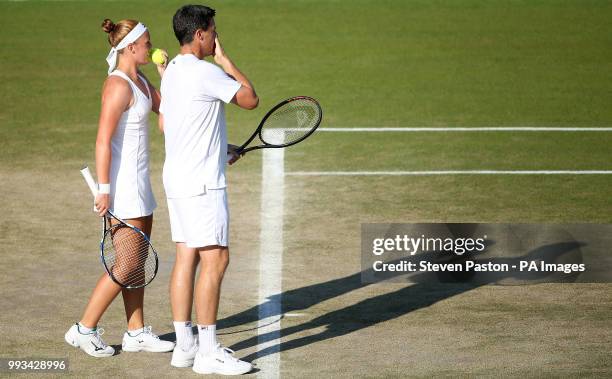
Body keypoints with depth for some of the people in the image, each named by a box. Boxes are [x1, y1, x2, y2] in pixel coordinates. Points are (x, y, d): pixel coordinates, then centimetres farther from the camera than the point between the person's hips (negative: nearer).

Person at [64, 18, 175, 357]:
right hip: (123, 184, -10)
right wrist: (104, 189, -23)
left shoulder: (140, 81, 10)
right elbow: (103, 141, -21)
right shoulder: (118, 86, -18)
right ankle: (84, 329, 3)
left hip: (139, 182, 10)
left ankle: (136, 332, 18)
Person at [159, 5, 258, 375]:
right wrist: (225, 60, -3)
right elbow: (251, 99, -9)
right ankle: (208, 352, -7)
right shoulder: (206, 72, -16)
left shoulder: (172, 71, 13)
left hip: (177, 177, 10)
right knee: (215, 259, -7)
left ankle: (185, 345, 12)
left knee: (187, 258, 10)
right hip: (202, 182, -10)